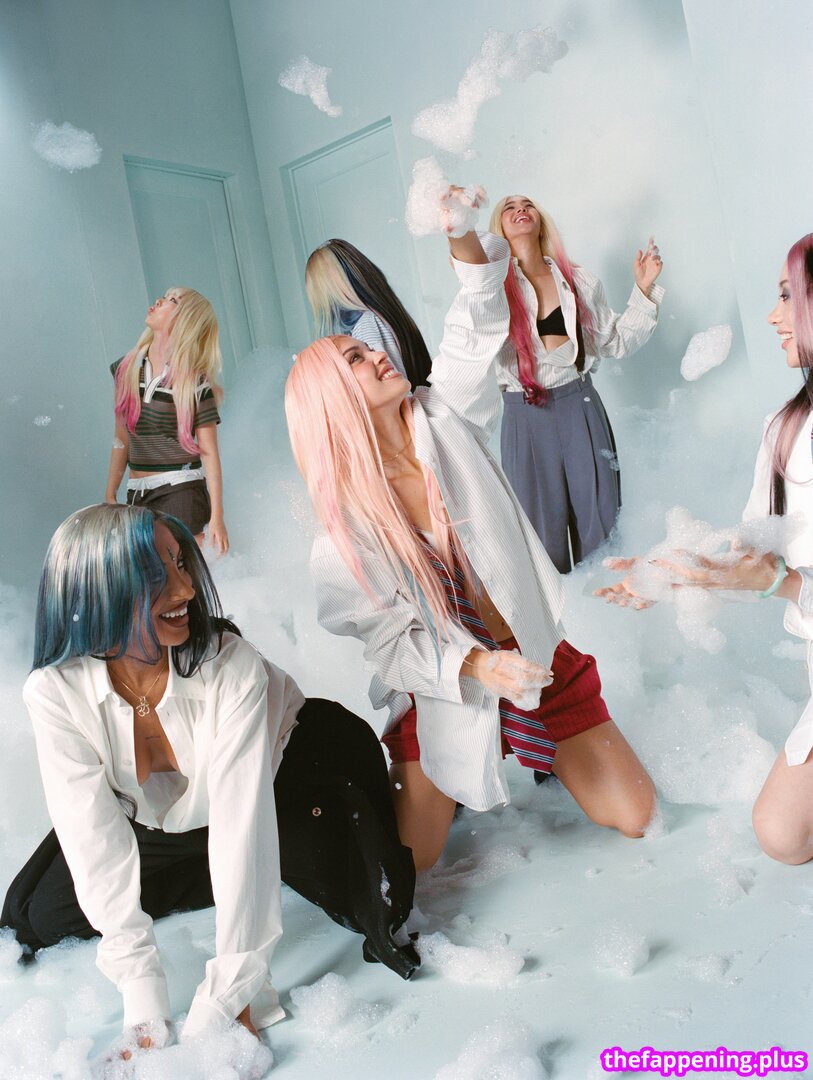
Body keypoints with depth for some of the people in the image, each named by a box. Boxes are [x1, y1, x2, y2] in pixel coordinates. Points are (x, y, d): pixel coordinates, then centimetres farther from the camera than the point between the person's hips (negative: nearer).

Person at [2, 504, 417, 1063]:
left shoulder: (232, 665, -32)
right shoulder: (55, 693, -26)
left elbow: (241, 822, -36)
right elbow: (93, 835, -29)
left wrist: (226, 998, -39)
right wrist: (145, 1009, -34)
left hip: (275, 781, -3)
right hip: (155, 826, 3)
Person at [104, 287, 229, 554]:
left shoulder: (194, 382, -8)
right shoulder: (126, 369, 7)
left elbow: (209, 453, -9)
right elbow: (122, 439, 13)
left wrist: (216, 516, -12)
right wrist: (110, 495, 14)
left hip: (181, 493, -5)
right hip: (138, 496, 5)